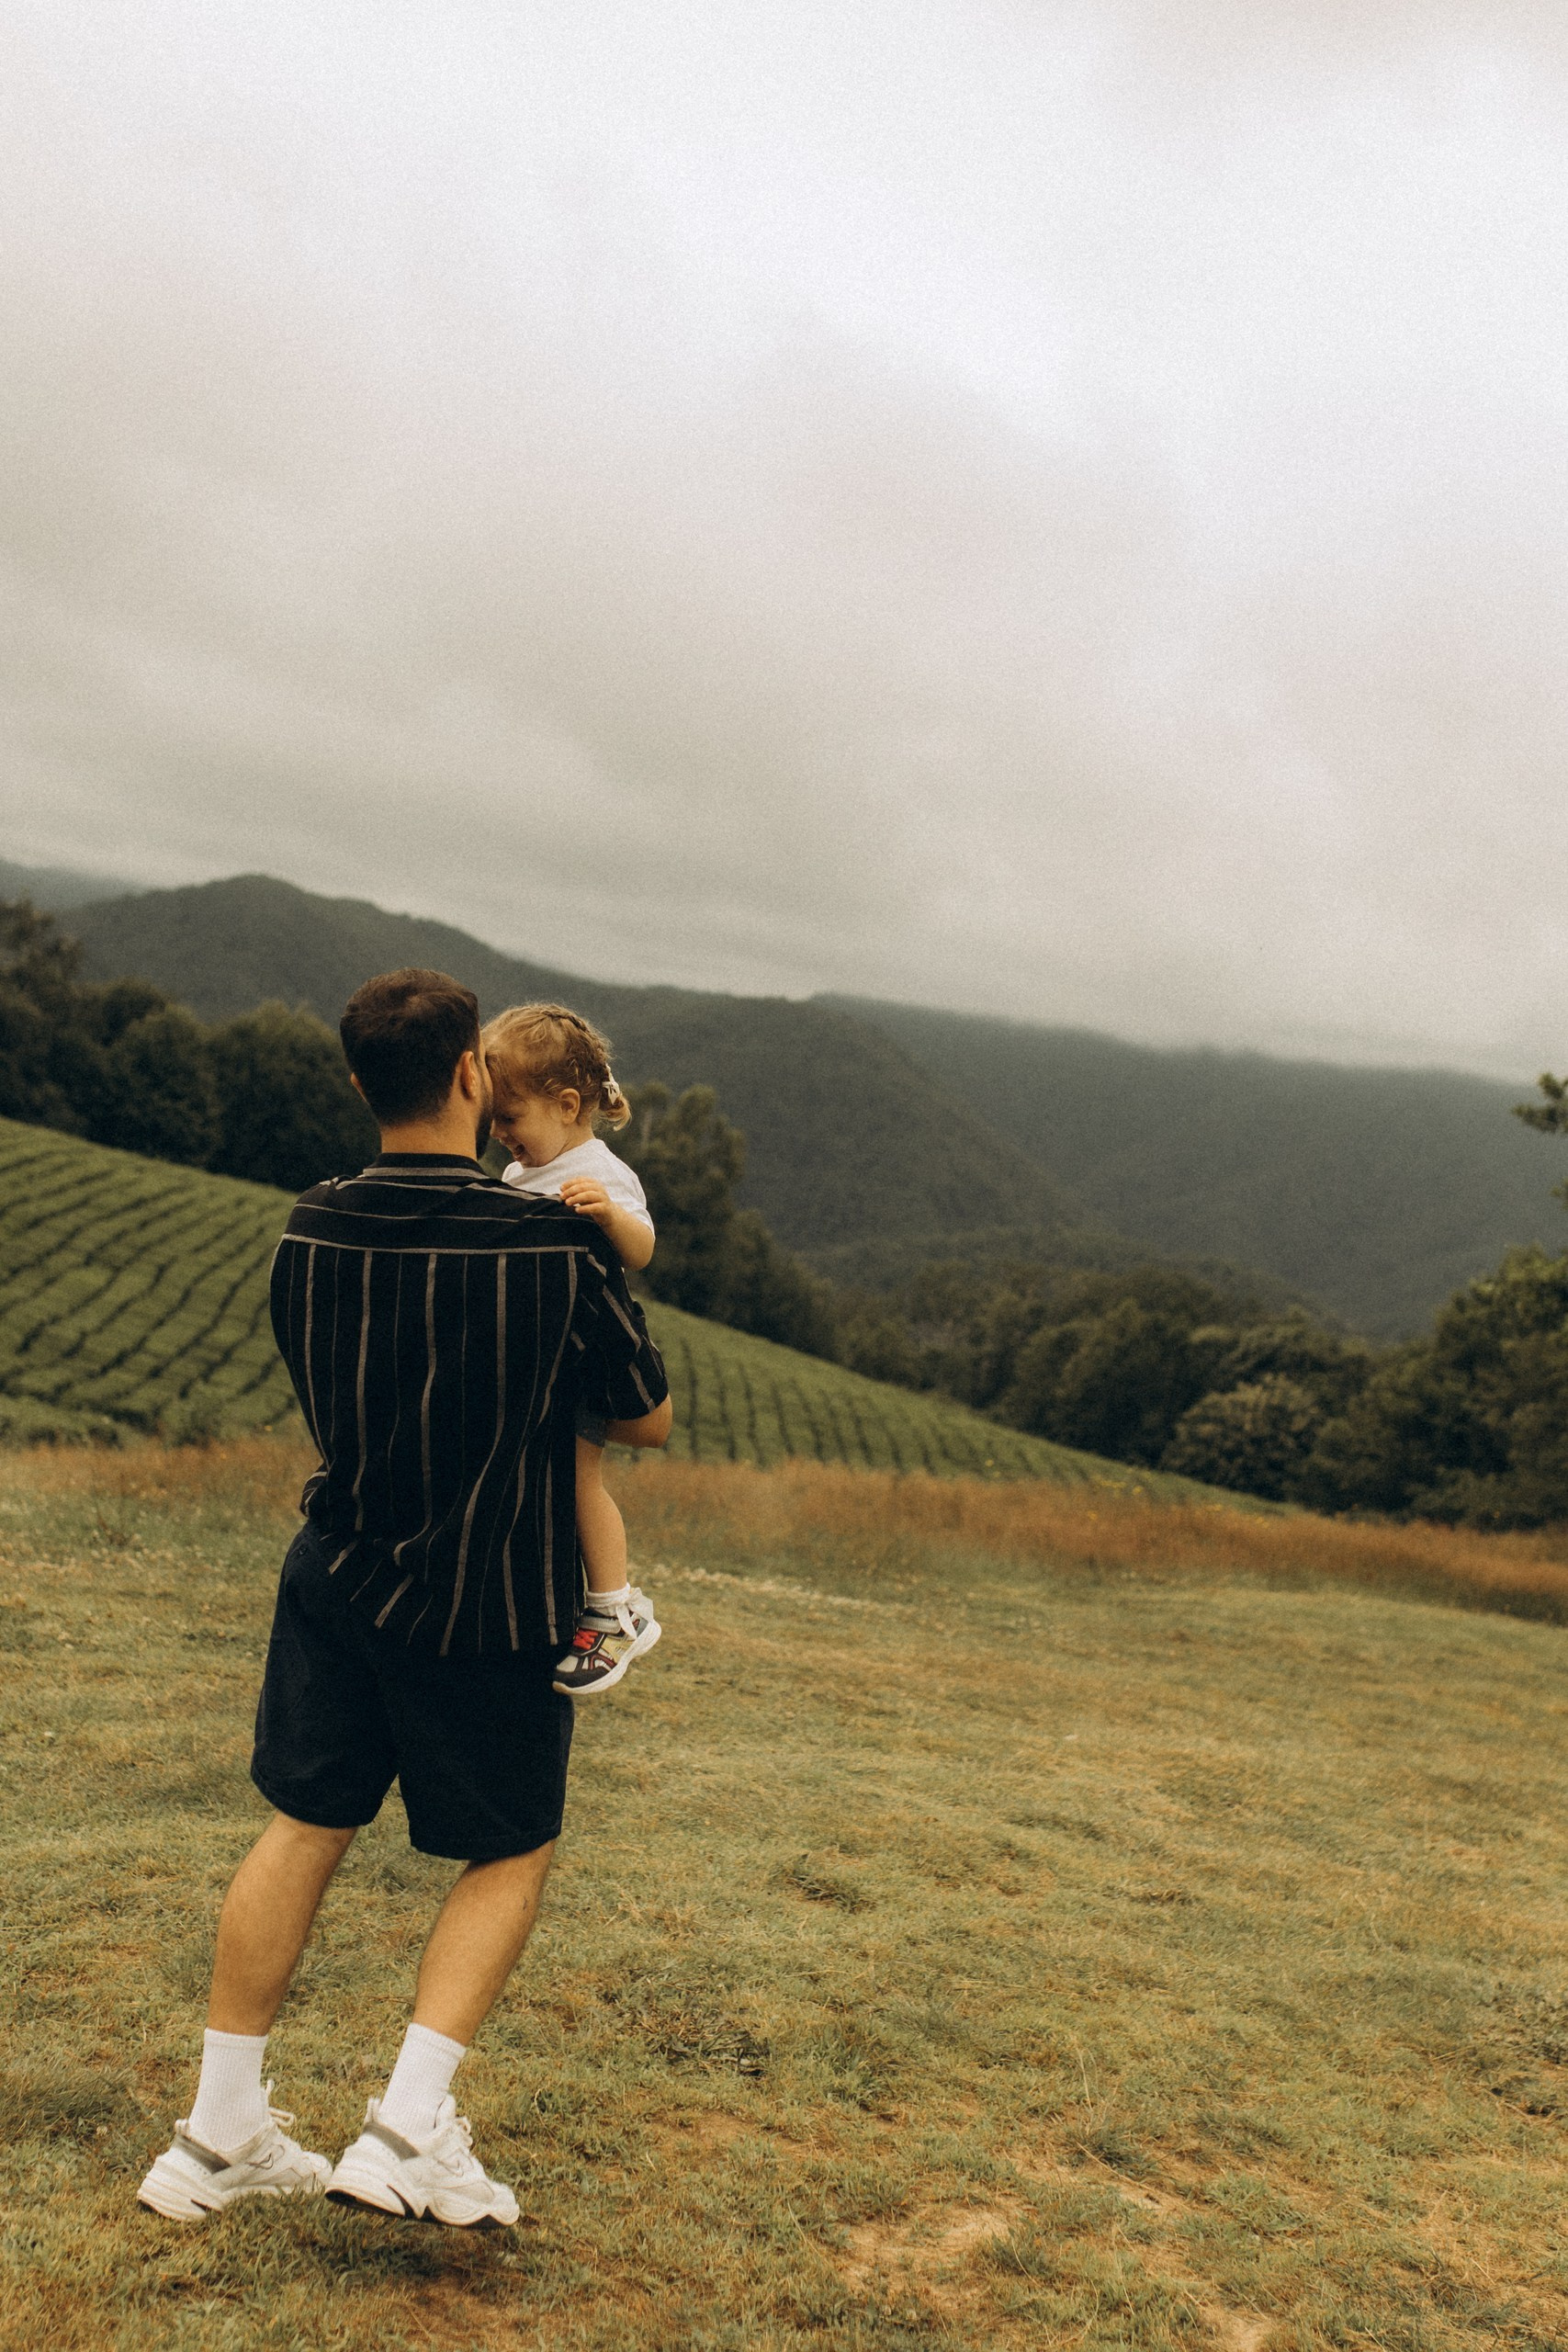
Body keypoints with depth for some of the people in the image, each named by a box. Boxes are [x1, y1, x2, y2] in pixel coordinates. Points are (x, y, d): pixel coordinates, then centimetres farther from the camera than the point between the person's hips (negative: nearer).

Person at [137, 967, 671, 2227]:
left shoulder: (313, 1231, -6)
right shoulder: (561, 1245, -19)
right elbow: (650, 1420, -5)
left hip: (337, 1579, 4)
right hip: (494, 1610, -4)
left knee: (303, 1829, 16)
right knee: (510, 1855, 15)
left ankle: (219, 2134, 24)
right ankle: (411, 2130, 8)